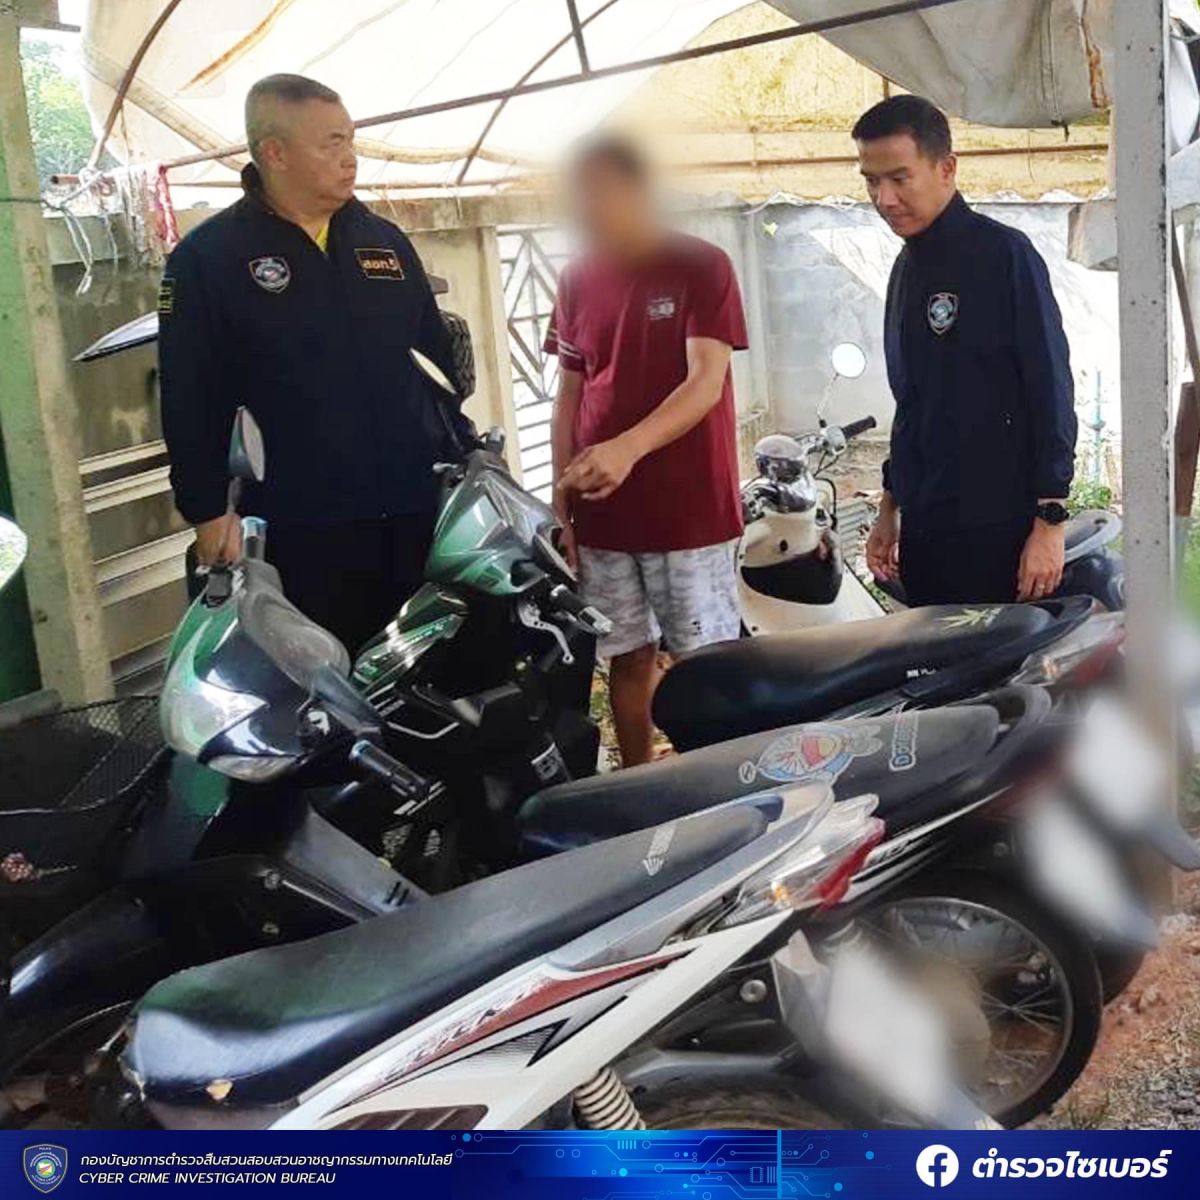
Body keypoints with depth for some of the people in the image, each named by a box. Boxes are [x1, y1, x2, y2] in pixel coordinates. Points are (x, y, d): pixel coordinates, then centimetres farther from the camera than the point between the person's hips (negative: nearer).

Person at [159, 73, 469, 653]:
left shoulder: (383, 240, 12)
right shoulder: (207, 257, -3)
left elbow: (436, 357, 17)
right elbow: (191, 398, -5)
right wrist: (208, 509, -9)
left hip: (419, 507, 5)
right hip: (305, 525, -4)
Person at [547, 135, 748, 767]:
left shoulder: (701, 266, -5)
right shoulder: (576, 280, 9)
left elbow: (707, 381, -15)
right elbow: (569, 394, 12)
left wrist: (629, 447, -31)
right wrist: (560, 505, 6)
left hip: (689, 508, -4)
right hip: (602, 511, 4)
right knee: (628, 656, 12)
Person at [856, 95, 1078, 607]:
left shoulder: (1004, 253, -7)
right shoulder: (908, 267, 15)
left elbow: (1051, 391, -11)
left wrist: (1049, 521, -15)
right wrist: (889, 509, 20)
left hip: (997, 531, -7)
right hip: (922, 528, 7)